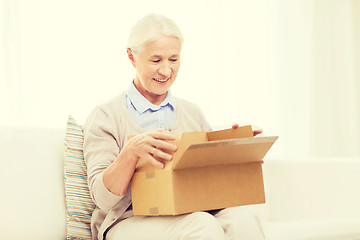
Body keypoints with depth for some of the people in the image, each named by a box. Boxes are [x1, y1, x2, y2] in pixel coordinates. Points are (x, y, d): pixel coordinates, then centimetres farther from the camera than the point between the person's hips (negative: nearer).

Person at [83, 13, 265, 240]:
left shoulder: (193, 114, 18)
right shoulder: (106, 117, 3)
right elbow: (103, 198, -6)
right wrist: (131, 151, -24)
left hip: (192, 214, 4)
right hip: (132, 220, -4)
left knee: (241, 221, -29)